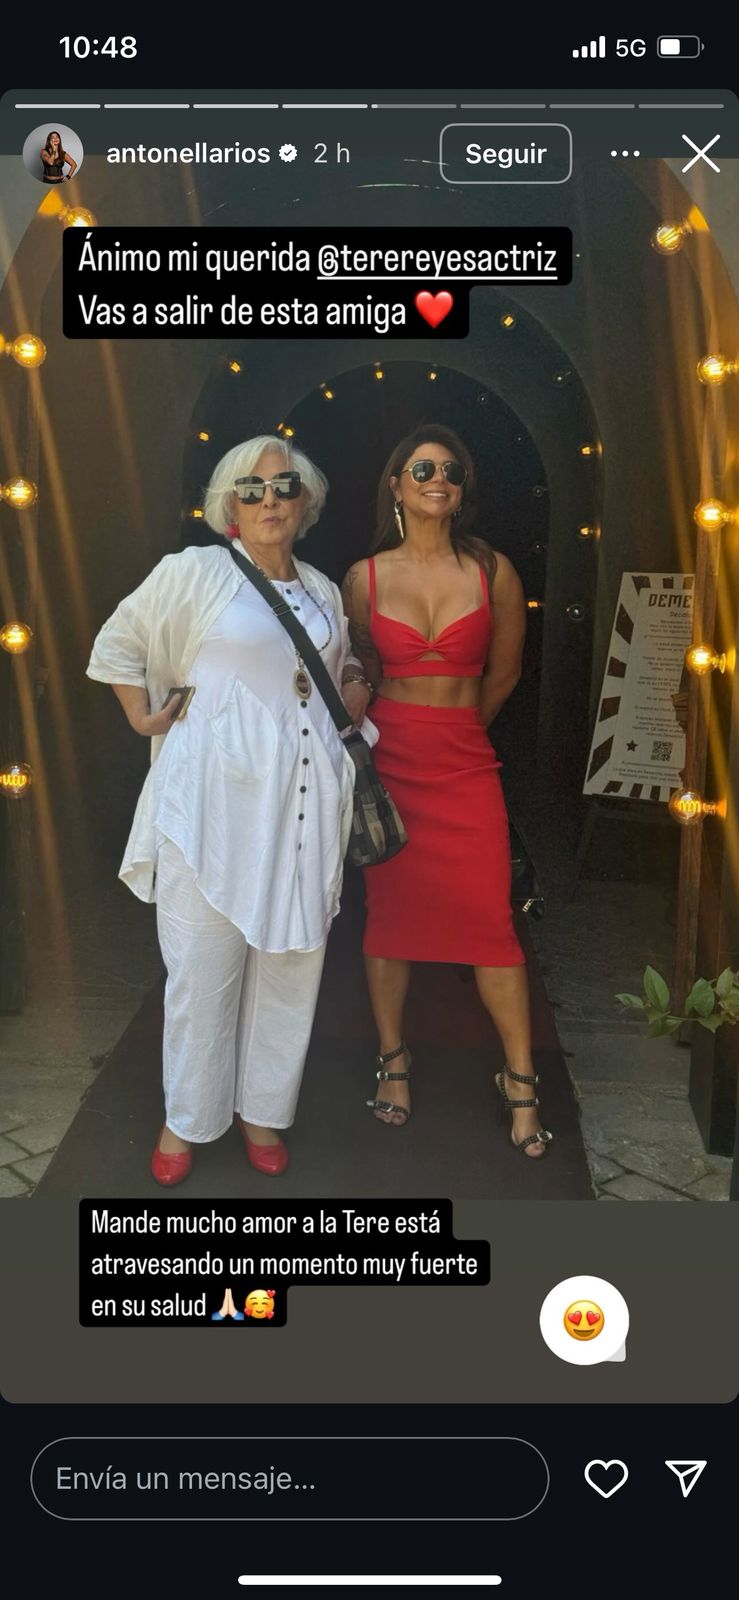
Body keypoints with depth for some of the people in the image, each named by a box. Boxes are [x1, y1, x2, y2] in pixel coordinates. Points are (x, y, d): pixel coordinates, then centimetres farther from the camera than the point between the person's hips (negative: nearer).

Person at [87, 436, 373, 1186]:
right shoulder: (194, 572, -1)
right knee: (204, 961, 1)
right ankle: (186, 1117, 20)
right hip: (216, 793, -5)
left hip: (304, 798, 5)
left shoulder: (323, 589, 14)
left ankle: (261, 1108, 25)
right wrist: (147, 722, 3)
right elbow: (116, 645, 8)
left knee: (290, 958, 9)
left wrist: (355, 688, 11)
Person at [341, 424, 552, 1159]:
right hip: (387, 761, 1)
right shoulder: (364, 576, 2)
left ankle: (521, 1081, 9)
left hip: (465, 763, 0)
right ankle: (393, 1059, 23)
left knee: (490, 919, -3)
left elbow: (503, 671, 11)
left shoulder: (492, 571, 1)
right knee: (388, 913, 6)